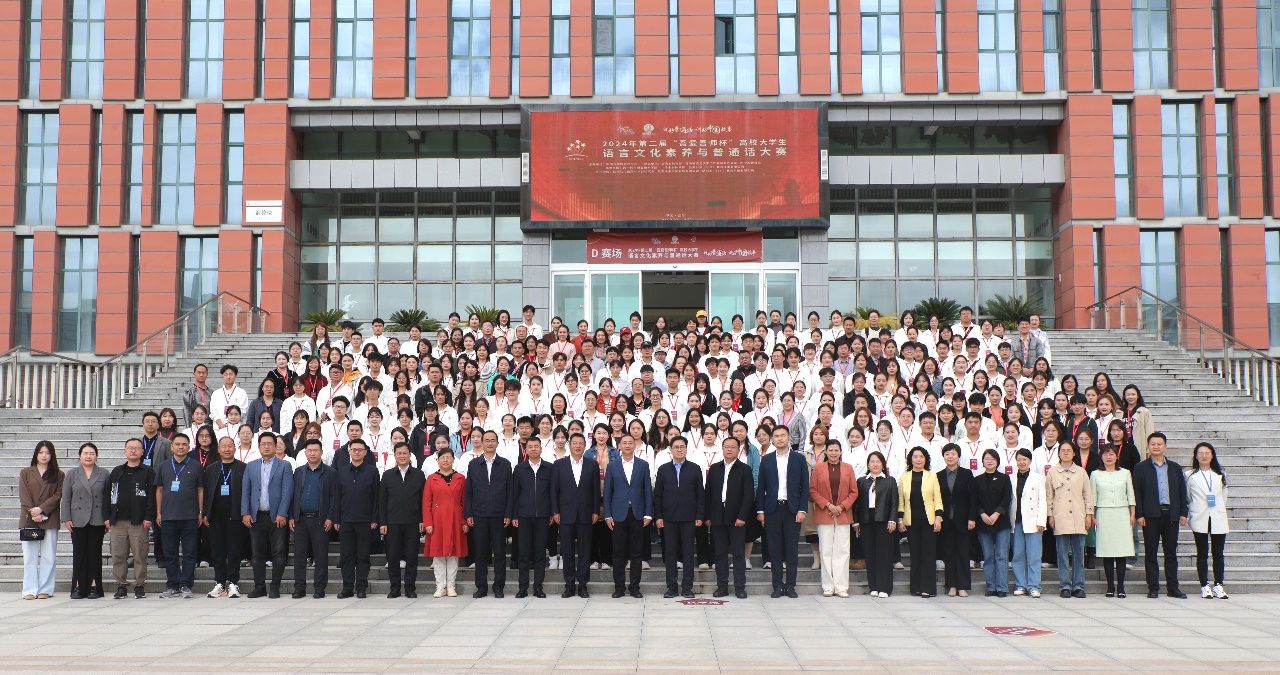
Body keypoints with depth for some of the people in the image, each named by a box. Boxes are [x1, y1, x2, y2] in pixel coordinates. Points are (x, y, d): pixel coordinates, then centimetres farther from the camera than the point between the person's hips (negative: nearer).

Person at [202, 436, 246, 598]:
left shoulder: (243, 468, 3)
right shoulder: (211, 469, 13)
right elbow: (205, 492, 12)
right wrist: (205, 514, 5)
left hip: (234, 516, -3)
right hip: (216, 516, 3)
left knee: (234, 551, -1)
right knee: (217, 551, 5)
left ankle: (233, 583, 5)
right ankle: (220, 583, 11)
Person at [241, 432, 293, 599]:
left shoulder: (284, 466, 3)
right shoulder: (251, 466, 12)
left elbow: (287, 491, -4)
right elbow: (245, 491, 9)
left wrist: (282, 514, -12)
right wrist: (245, 513, -2)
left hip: (277, 517, -3)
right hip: (256, 516, 3)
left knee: (278, 553, -2)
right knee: (258, 554, 6)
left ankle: (275, 587, 5)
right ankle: (259, 587, 13)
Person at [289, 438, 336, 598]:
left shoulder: (330, 472, 2)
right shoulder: (298, 471, 13)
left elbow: (333, 497, -2)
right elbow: (293, 495, 12)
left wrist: (330, 518, -9)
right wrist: (291, 517, 4)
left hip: (320, 520, -3)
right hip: (300, 519, 3)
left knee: (321, 556, -1)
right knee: (299, 555, 4)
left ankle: (319, 588, 5)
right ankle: (299, 588, 10)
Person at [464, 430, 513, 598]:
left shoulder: (505, 464, 5)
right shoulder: (474, 464, 8)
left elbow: (509, 491, 3)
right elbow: (468, 491, 8)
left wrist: (508, 514, -4)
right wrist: (468, 514, 0)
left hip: (499, 515, -1)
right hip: (479, 515, 1)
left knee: (499, 553, 2)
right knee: (480, 553, 4)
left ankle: (498, 586, 9)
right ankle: (481, 587, 11)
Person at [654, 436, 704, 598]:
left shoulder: (695, 469, 5)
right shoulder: (663, 469, 8)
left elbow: (700, 494, 4)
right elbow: (657, 495, 7)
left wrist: (699, 516, -3)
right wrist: (658, 516, -1)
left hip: (688, 518, -1)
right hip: (669, 517, 1)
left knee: (688, 553, 1)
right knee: (670, 553, 3)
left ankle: (687, 587, 6)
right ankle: (671, 587, 8)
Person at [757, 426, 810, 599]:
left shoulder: (799, 459, 4)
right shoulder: (766, 460, 8)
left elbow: (805, 486, 2)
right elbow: (761, 487, 8)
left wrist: (802, 510, -6)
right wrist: (760, 511, 2)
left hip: (792, 509, -1)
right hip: (772, 510, 1)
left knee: (792, 550, 1)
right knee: (775, 550, 2)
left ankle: (790, 586, 6)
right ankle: (777, 586, 7)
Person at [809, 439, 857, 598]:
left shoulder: (848, 468, 8)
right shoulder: (819, 468, 4)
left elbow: (854, 492, 6)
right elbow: (812, 491, 0)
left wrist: (842, 506, -7)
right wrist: (827, 505, -10)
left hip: (843, 515, 1)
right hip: (824, 514, -1)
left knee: (842, 551, 0)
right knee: (826, 551, 1)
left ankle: (841, 587, 3)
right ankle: (828, 587, 6)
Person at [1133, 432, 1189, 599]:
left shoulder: (1175, 468, 13)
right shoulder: (1141, 468, 4)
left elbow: (1182, 491, 13)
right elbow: (1137, 493, -1)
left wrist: (1183, 513, 5)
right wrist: (1139, 515, -8)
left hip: (1171, 515, 2)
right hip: (1151, 515, -2)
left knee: (1171, 552, 6)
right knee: (1151, 553, 1)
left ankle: (1172, 587, 12)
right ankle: (1153, 588, 6)